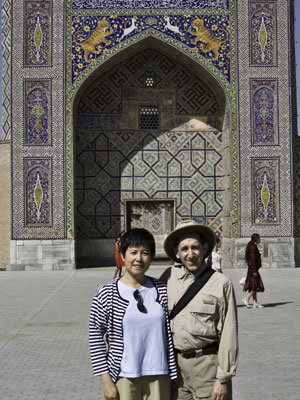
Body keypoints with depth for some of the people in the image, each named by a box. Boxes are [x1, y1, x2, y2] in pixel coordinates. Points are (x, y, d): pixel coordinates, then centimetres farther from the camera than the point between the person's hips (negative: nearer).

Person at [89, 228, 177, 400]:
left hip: (158, 377, 2)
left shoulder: (162, 290, 1)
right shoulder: (106, 294, -6)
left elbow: (170, 333, 6)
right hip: (123, 378, -2)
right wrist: (106, 380, -7)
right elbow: (96, 338, -5)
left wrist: (173, 376, 5)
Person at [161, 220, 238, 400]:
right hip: (175, 364, 3)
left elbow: (229, 334, -7)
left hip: (208, 364, -3)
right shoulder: (169, 277, 2)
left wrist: (223, 379, -8)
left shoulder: (221, 284, -7)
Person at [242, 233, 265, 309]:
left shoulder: (253, 246, 15)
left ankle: (255, 303, 11)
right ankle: (246, 299, -6)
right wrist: (254, 271, -22)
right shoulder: (253, 247, -15)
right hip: (253, 269, -10)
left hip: (252, 269, 10)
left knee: (254, 287, 9)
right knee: (256, 285, -7)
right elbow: (252, 259, -20)